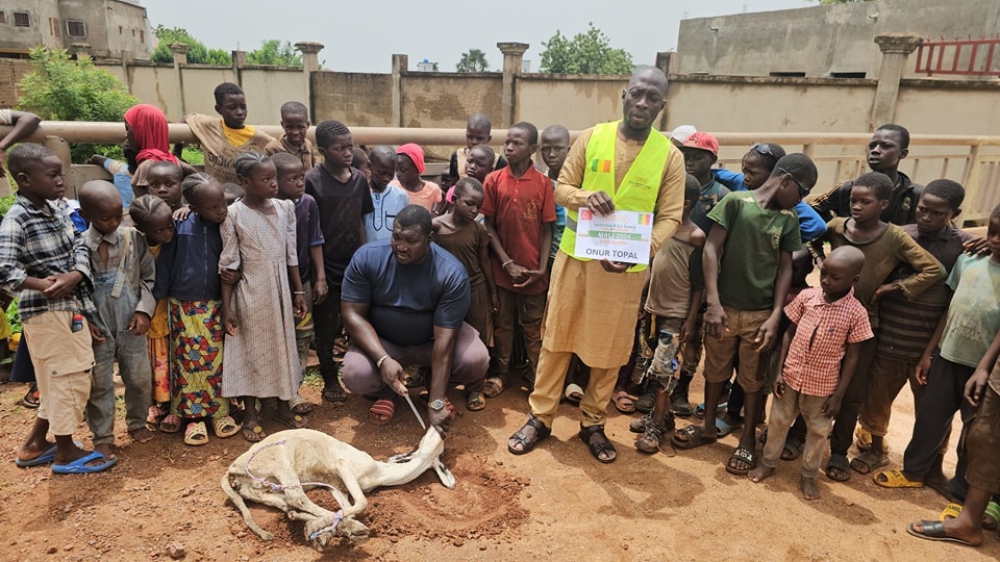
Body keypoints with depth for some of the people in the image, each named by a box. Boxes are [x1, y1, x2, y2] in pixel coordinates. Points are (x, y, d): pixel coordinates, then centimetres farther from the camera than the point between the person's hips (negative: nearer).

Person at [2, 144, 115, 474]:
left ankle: (35, 444, 34)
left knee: (58, 379, 19)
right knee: (70, 378, 1)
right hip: (47, 311, -8)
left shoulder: (56, 209, 7)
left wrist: (74, 276, -14)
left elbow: (79, 248, 4)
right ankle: (65, 453, 17)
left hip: (71, 307, 8)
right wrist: (42, 284, -26)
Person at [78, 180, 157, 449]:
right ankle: (102, 437, 24)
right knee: (99, 384, 9)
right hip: (96, 328, -1)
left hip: (131, 324, 1)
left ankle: (137, 422, 34)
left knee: (140, 378, 11)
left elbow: (149, 277, 3)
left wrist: (144, 309, -8)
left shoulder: (133, 238, -4)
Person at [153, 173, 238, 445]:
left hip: (214, 306, 2)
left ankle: (219, 411, 23)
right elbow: (165, 262, -4)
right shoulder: (180, 226, -12)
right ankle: (193, 415, 19)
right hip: (184, 307, -2)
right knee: (188, 360, 7)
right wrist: (158, 296, -1)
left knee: (216, 359, 9)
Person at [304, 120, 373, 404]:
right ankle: (330, 380, 24)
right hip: (326, 267, -4)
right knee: (327, 327, 9)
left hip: (354, 265, 4)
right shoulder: (312, 180, -11)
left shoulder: (359, 179, 3)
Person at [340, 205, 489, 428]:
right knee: (355, 375, -29)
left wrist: (436, 402, -30)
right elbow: (352, 313, -17)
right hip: (382, 340, 1)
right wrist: (383, 360, -32)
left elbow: (444, 339, -27)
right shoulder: (367, 257, -21)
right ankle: (387, 390, 9)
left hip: (432, 339, 0)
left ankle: (435, 385, 8)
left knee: (476, 361, -27)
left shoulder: (451, 273, -26)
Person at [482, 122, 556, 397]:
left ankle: (537, 377, 24)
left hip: (533, 271, -1)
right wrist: (507, 263, -9)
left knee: (533, 327, 12)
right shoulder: (493, 180, -3)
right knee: (502, 324, 14)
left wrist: (542, 268, -10)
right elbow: (489, 226, -2)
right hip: (502, 268, 1)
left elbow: (547, 229, -2)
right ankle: (501, 373, 29)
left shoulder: (543, 183, -5)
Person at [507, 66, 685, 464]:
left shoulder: (669, 156, -2)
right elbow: (561, 188, 2)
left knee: (609, 348, 10)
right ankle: (540, 417, 22)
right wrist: (585, 197, -21)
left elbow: (670, 217, -4)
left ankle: (593, 422, 29)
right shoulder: (591, 138, -1)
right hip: (576, 255, 1)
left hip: (625, 267, 0)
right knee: (557, 338, 8)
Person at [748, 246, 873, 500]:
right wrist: (779, 371, -2)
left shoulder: (856, 313, -14)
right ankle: (768, 463, 38)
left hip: (823, 385, -2)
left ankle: (809, 476, 36)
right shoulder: (806, 296, -9)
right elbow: (789, 333, 0)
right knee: (778, 421, 17)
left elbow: (852, 357, -7)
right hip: (791, 377, 2)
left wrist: (838, 395, -7)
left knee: (818, 431, 16)